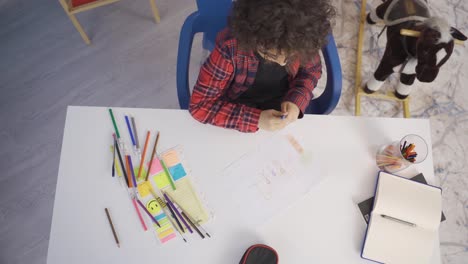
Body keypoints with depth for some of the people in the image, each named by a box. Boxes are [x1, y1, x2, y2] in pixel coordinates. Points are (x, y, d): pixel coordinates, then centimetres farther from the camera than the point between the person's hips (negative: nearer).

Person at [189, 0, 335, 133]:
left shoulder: (301, 40, -24)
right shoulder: (230, 48, -34)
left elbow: (312, 69, -3)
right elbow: (200, 105, -27)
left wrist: (296, 101, -22)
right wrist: (256, 119, -35)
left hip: (285, 110, 2)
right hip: (242, 113, -2)